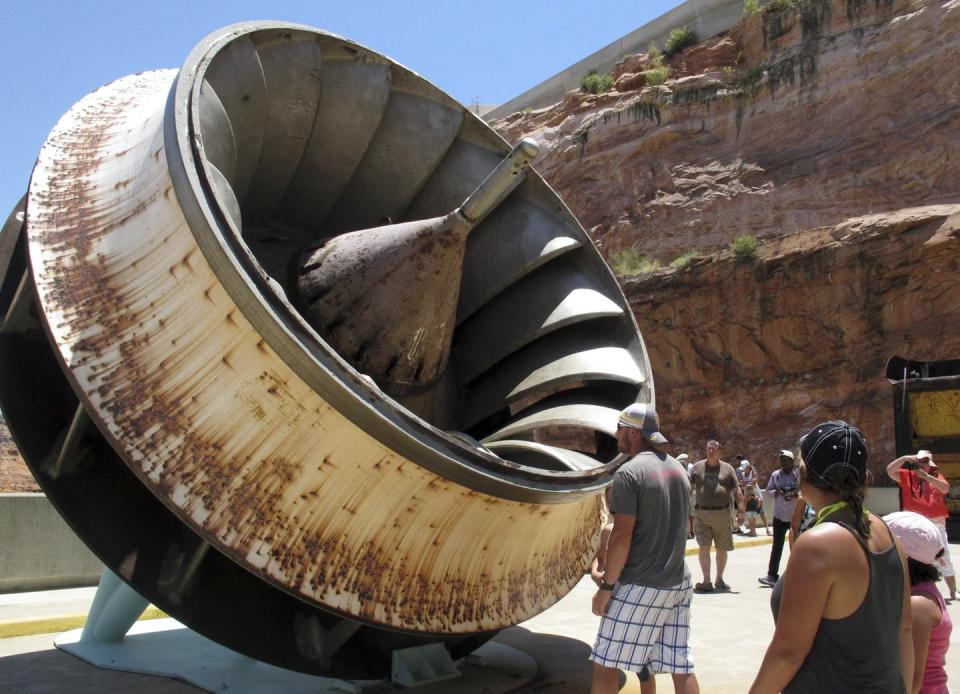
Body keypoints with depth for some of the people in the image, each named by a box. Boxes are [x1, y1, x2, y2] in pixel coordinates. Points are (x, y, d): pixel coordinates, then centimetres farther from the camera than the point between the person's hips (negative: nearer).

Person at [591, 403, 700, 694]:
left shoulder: (629, 472, -14)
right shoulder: (678, 470, 11)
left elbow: (622, 536, -18)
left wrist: (606, 585, -11)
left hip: (638, 586, -8)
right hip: (677, 583, 8)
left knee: (605, 663, 3)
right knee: (681, 667, 10)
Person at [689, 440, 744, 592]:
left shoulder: (727, 468, 5)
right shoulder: (697, 467, 6)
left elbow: (737, 491, 4)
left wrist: (740, 512, -3)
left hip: (722, 515, 1)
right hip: (701, 514, -1)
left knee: (722, 549, 11)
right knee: (703, 547, -7)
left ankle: (719, 579, 27)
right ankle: (706, 581, -2)